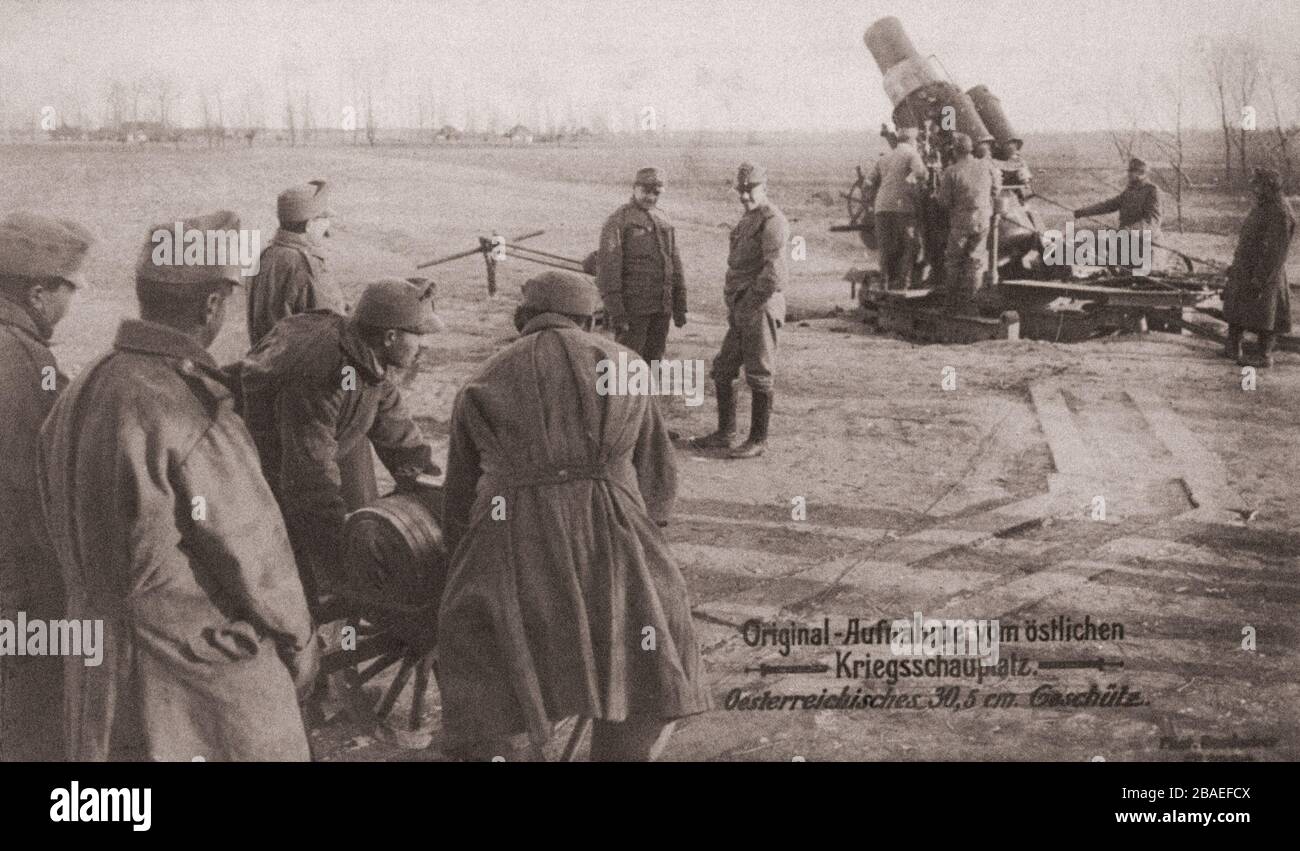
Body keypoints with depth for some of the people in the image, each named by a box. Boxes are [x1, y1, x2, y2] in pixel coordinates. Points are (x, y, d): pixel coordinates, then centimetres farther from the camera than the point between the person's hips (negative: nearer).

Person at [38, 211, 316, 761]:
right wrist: (298, 641, 0)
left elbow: (68, 535, 8)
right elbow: (253, 553, -16)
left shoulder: (76, 399, 0)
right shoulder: (192, 417, -24)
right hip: (209, 690, -8)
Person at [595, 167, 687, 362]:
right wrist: (615, 311, -18)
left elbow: (675, 263, 18)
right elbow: (607, 267, -12)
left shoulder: (663, 221, 15)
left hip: (662, 309, 6)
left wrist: (680, 306, 13)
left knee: (653, 360, 11)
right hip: (633, 308, -6)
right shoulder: (619, 221, -6)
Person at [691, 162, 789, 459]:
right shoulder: (747, 220, 18)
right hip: (740, 309, 10)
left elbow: (775, 272, -23)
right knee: (722, 371, 12)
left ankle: (758, 440, 5)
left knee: (759, 376, -2)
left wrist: (753, 303, -17)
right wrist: (733, 306, 16)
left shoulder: (772, 222, -13)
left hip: (759, 309, -10)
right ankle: (725, 434, 22)